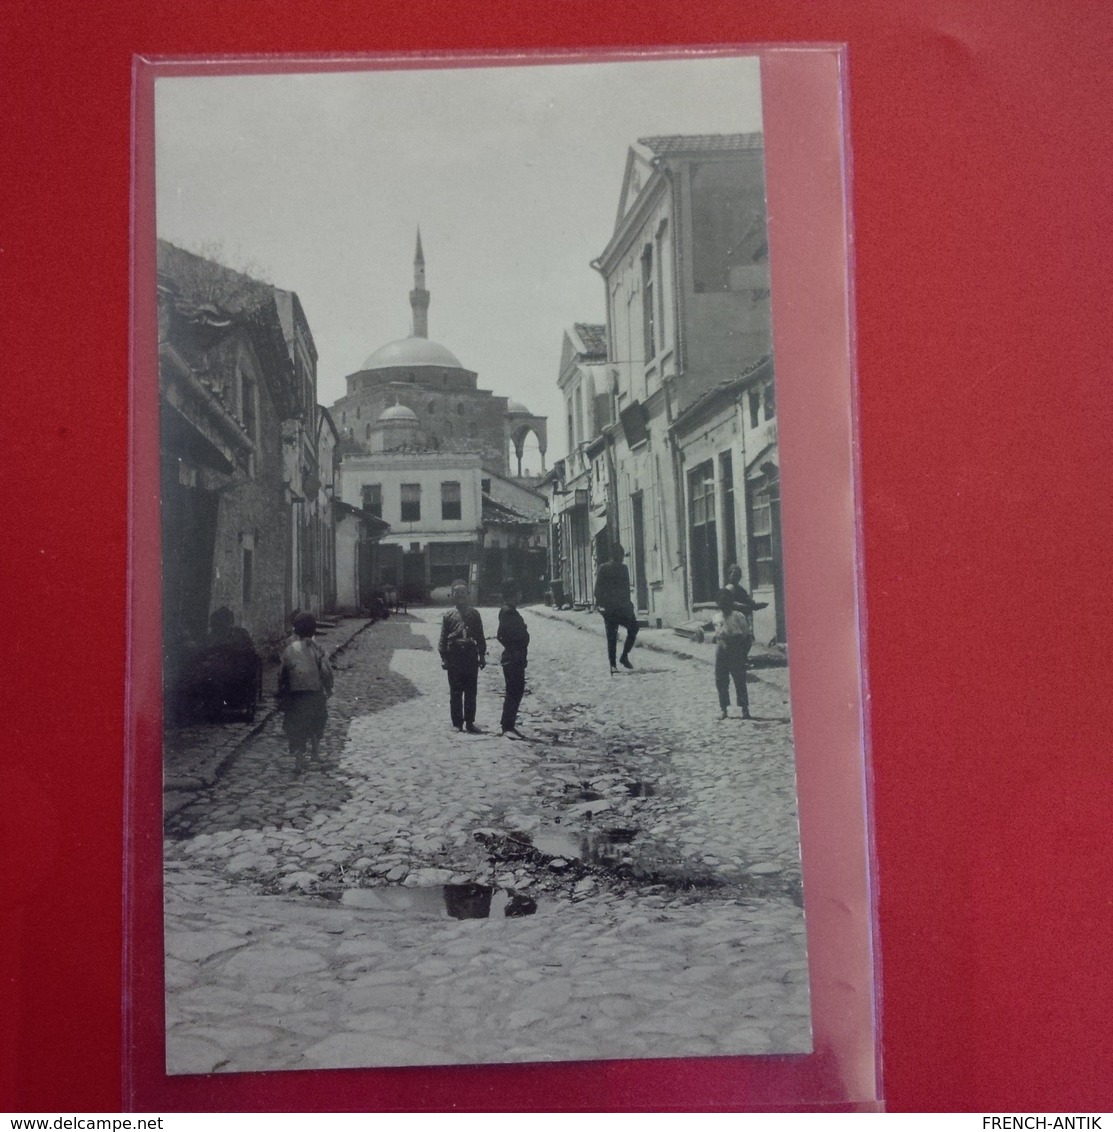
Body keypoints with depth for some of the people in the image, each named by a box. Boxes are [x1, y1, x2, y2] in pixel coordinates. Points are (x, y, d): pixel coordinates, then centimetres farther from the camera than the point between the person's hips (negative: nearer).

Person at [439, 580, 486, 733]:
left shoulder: (474, 613, 8)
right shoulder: (449, 615, 3)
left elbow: (480, 636, 10)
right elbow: (443, 638, 3)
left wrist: (482, 655, 6)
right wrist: (444, 657, -4)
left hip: (471, 656, 1)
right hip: (454, 657, -1)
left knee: (471, 692, 5)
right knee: (455, 692, 4)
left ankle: (469, 722, 13)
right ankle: (457, 723, 11)